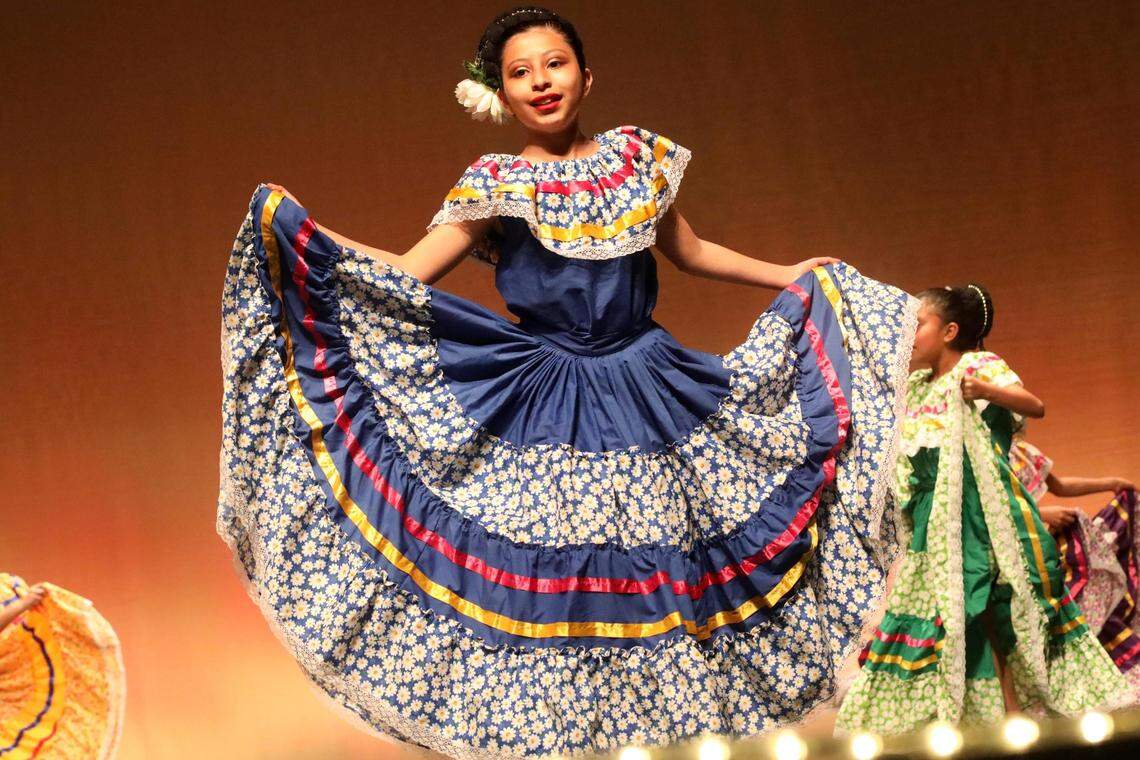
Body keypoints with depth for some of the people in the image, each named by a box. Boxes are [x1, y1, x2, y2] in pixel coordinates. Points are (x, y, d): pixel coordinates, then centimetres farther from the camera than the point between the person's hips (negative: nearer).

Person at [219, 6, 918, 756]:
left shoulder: (637, 155, 9)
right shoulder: (495, 185, 1)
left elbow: (690, 251, 24)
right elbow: (406, 277, -6)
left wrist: (790, 277, 23)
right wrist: (305, 236, -18)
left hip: (649, 400, 2)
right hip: (540, 416, -2)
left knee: (661, 576, 0)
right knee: (544, 580, -5)